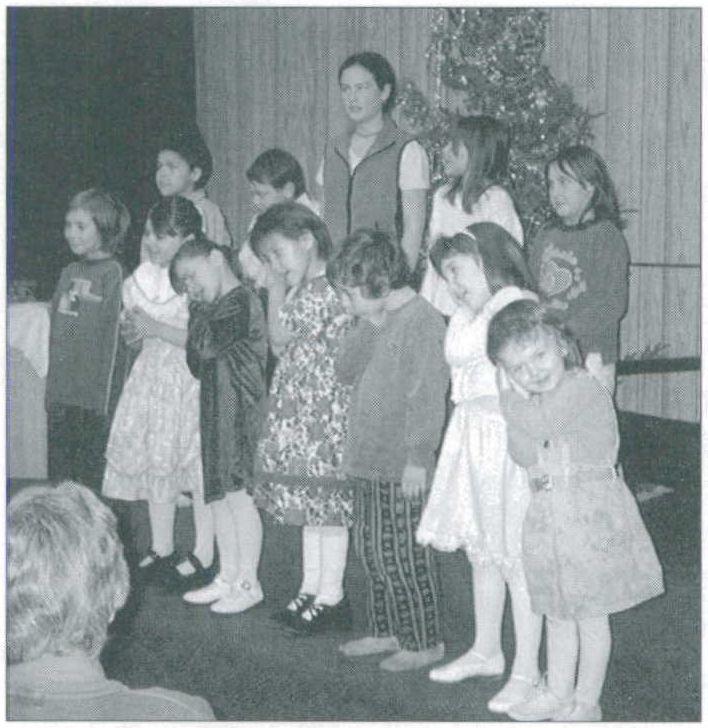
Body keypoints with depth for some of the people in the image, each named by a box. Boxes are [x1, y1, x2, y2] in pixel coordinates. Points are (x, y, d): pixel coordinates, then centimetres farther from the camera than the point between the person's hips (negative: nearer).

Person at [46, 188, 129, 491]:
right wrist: (50, 389, 15)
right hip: (61, 394, 7)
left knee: (91, 475, -3)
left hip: (94, 397, -7)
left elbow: (115, 336, -11)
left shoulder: (112, 273, -8)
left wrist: (107, 400, -15)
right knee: (58, 472, 10)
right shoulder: (69, 272, 13)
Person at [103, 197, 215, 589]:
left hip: (191, 379, -7)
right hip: (154, 373, 7)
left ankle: (204, 554, 12)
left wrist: (157, 329, -22)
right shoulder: (144, 276, 6)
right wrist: (132, 328, -2)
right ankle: (161, 548, 25)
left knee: (197, 466, -1)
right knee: (154, 462, 12)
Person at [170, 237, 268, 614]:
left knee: (238, 493, -4)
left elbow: (208, 345, -22)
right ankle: (228, 577, 22)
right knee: (218, 497, 13)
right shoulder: (216, 306, 17)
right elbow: (196, 362, 14)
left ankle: (248, 583, 3)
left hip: (239, 410, -10)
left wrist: (199, 311, -7)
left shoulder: (240, 302, -13)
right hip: (216, 411, 10)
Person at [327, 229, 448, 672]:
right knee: (372, 548, 16)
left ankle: (425, 642, 11)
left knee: (402, 555, -1)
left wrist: (419, 458, -20)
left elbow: (428, 398, -19)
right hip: (369, 460, 9)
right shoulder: (378, 318, 11)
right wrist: (369, 326, -4)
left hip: (403, 466, -9)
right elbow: (346, 370, 9)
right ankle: (386, 630, 29)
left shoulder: (422, 321, -16)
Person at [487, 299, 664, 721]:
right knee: (557, 611, 18)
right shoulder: (537, 403, 9)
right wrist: (517, 392, -9)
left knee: (590, 614, 4)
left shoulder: (583, 389, -17)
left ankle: (586, 703, 15)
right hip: (549, 514, 8)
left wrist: (516, 397, -9)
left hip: (591, 515, -8)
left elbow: (538, 428, -26)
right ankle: (558, 692, 32)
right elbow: (525, 456, -5)